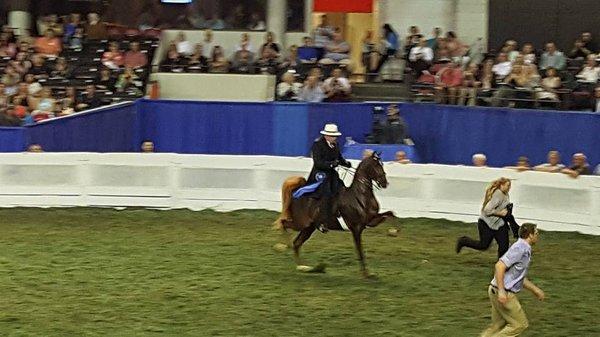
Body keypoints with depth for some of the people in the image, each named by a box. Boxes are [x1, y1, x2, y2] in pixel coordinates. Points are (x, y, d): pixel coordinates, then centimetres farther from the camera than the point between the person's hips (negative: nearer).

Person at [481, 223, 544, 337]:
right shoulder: (520, 248, -16)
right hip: (503, 293, -10)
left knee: (498, 326, 15)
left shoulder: (525, 250, 16)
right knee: (520, 324, -2)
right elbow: (499, 266, -25)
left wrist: (535, 290, 24)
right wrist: (501, 291, -28)